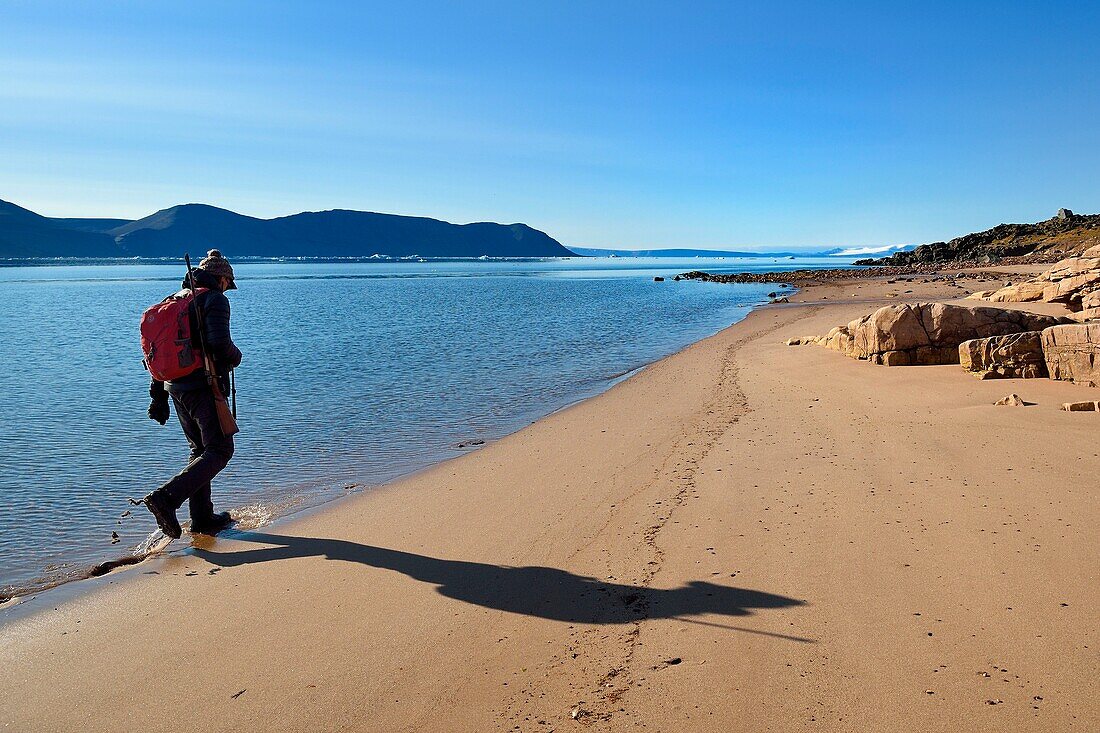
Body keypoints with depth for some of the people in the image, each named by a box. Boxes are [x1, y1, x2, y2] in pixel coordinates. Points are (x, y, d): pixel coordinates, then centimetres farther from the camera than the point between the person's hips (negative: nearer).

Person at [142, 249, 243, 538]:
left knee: (200, 450, 17)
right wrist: (235, 357, 0)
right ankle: (165, 497, -18)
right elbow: (219, 343, -22)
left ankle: (202, 518, 20)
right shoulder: (215, 300, -6)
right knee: (219, 450, -3)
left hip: (175, 387, 8)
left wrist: (158, 398, 20)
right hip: (203, 386, -8)